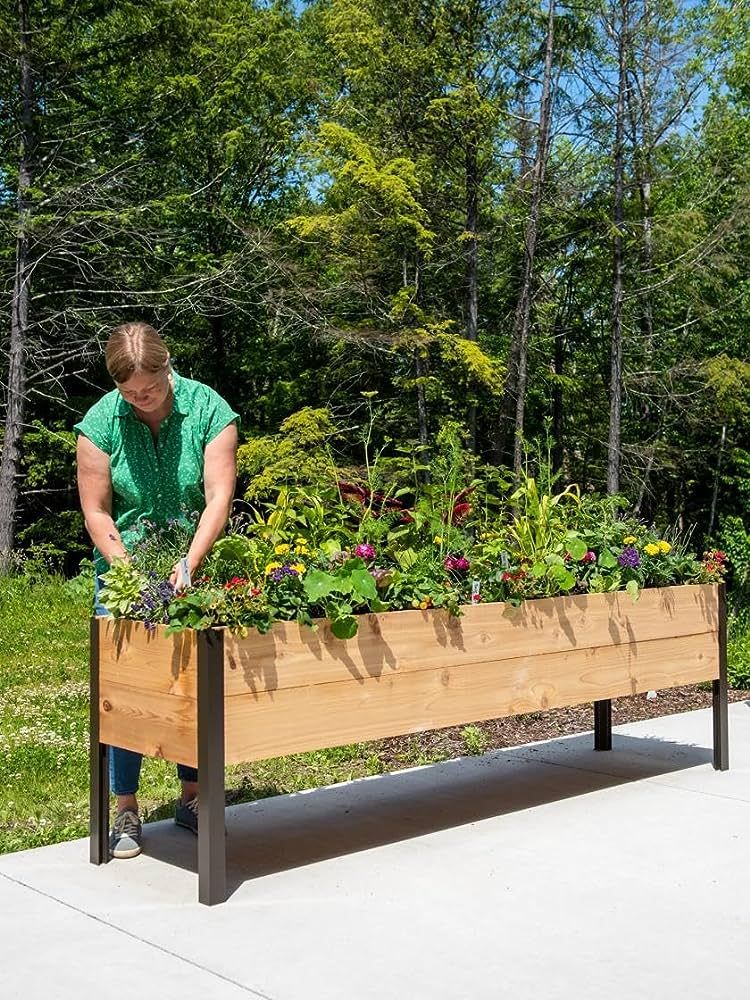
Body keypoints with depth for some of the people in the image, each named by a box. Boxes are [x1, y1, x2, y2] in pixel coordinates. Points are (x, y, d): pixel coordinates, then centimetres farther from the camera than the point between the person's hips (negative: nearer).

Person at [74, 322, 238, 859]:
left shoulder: (209, 410, -11)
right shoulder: (100, 423, -8)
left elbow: (219, 497, -16)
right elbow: (96, 511, -8)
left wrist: (189, 565, -27)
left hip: (195, 569, 0)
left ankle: (192, 797, 23)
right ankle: (125, 811, 11)